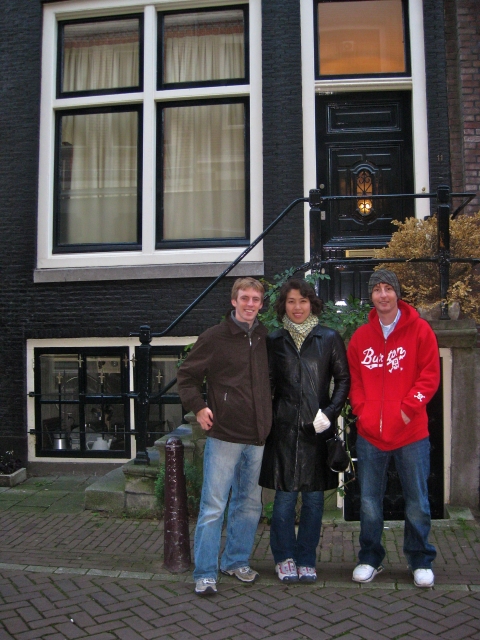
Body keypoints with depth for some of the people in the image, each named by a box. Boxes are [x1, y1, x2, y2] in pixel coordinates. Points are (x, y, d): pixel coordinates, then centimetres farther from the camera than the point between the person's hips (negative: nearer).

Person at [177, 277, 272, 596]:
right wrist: (199, 407, -9)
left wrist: (268, 411, 13)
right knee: (213, 506, -2)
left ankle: (237, 560, 32)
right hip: (224, 435, -5)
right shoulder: (215, 337, -5)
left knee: (250, 504, 15)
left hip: (257, 437, 5)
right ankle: (205, 573, 10)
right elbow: (187, 375, 2)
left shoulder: (266, 338, 8)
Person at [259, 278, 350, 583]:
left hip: (317, 431, 0)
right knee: (285, 496, 3)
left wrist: (330, 412, -7)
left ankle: (306, 560, 22)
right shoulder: (274, 340, 7)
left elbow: (343, 379, 5)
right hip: (285, 429, 0)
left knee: (314, 497, 7)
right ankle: (285, 557, 21)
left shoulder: (329, 338, 4)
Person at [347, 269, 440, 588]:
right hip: (370, 433, 3)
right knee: (369, 501, 11)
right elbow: (354, 380, 10)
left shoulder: (419, 330, -2)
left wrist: (408, 409, -11)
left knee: (417, 501, 8)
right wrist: (362, 411, -3)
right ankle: (370, 558, 27)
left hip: (411, 432, -2)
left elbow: (430, 375, -4)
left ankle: (421, 561, 27)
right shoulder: (361, 337, 7)